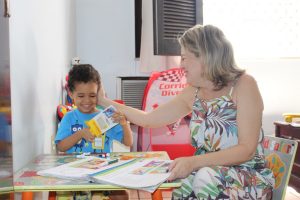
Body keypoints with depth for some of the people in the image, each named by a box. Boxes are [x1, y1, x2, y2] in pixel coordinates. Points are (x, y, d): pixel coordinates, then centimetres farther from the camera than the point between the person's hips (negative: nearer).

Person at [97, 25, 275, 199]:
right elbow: (147, 119, 11)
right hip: (206, 172, 4)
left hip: (249, 175, -4)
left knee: (206, 178, -34)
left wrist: (193, 162, -30)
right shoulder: (192, 93, 3)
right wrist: (105, 102, 14)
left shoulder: (244, 84, -13)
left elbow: (247, 150, -19)